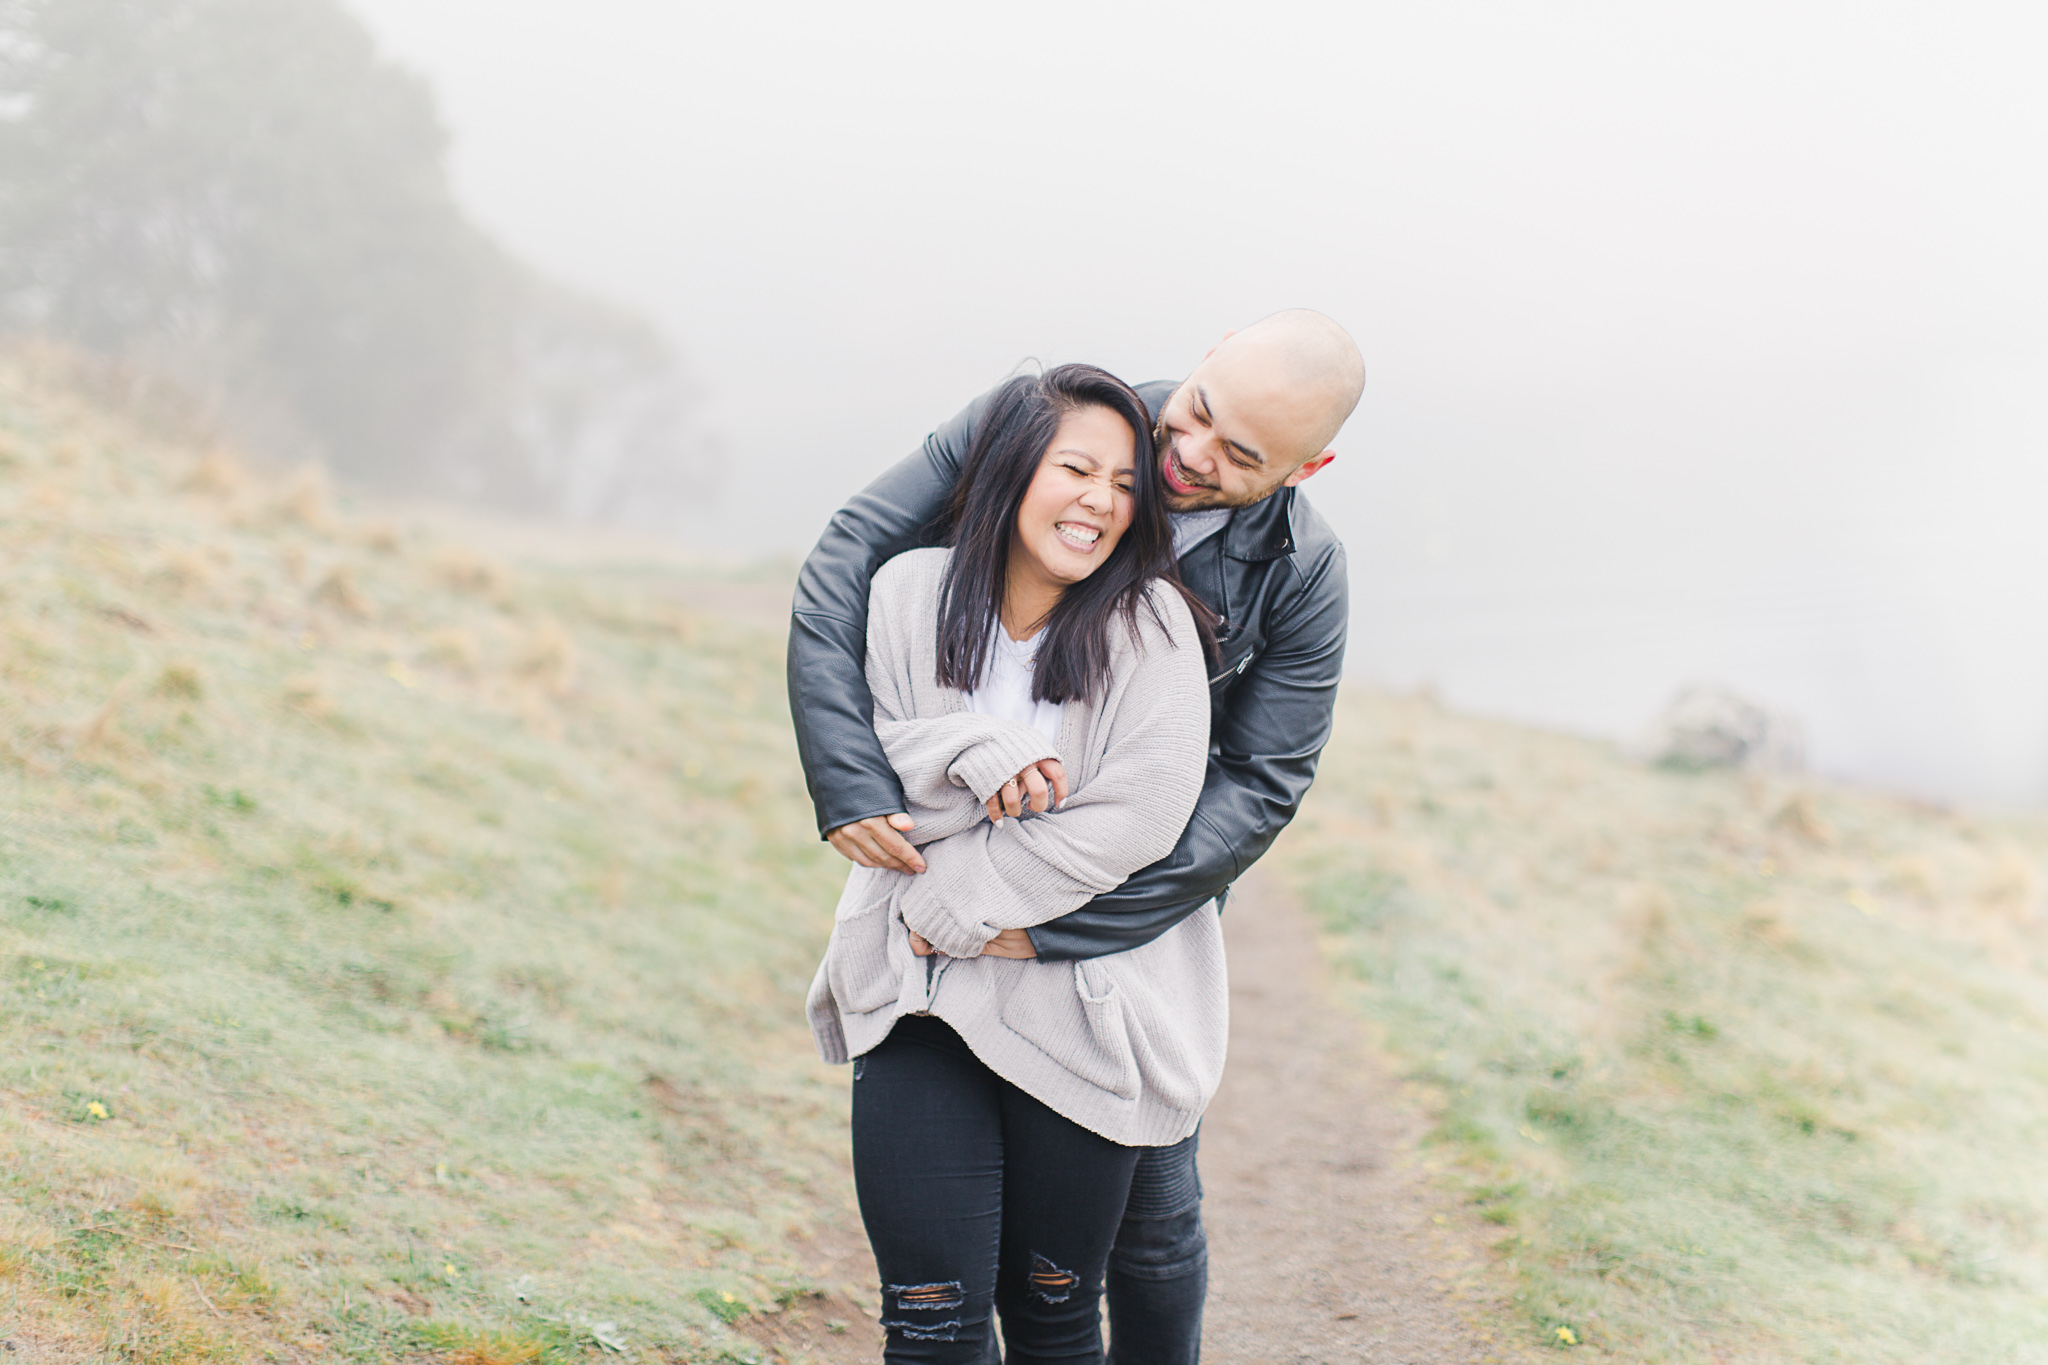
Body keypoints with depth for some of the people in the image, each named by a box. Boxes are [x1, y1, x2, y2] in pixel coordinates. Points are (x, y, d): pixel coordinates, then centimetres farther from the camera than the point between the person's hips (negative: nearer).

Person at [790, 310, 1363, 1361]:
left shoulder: (1301, 579, -16)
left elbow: (1258, 788, -18)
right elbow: (850, 559, -17)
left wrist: (1055, 923, -26)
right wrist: (846, 782, -28)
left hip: (1136, 915, 0)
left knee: (1148, 1204, 6)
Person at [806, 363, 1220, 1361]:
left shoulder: (1149, 624, -8)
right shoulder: (911, 592, 2)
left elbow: (1134, 817, -14)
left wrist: (957, 904, -11)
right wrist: (973, 754, -19)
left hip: (1081, 1013, -2)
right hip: (920, 1003, 2)